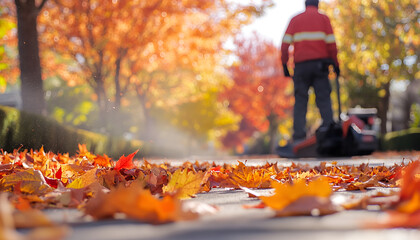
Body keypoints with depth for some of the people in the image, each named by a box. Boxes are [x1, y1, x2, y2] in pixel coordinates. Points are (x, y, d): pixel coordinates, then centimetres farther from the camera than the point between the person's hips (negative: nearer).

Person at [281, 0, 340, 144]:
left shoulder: (295, 20, 11)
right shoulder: (323, 18, 8)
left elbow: (285, 44, 2)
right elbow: (331, 43, 0)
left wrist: (284, 65, 5)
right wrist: (335, 63, 6)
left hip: (301, 65, 1)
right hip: (319, 64, -1)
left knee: (300, 101, 2)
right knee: (324, 99, -1)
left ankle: (299, 136, -6)